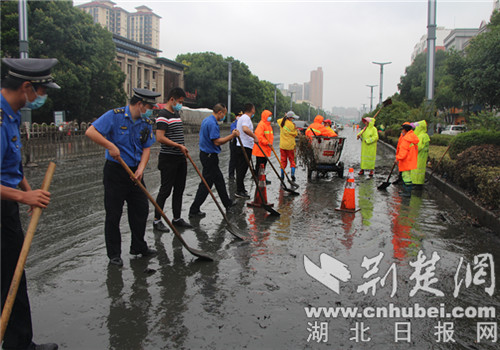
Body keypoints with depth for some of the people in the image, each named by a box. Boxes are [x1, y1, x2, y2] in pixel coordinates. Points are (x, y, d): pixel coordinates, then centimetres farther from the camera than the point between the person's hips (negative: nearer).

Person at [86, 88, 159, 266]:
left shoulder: (147, 123, 4)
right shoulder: (115, 115, -12)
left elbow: (146, 148, 6)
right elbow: (91, 132, -18)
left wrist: (141, 169, -9)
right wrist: (110, 146, -26)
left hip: (135, 172, 6)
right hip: (115, 171, -6)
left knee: (141, 209, 11)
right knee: (113, 213, 2)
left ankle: (138, 246, 29)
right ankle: (114, 254, 16)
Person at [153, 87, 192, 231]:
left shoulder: (177, 114, 16)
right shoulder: (163, 115, -14)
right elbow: (160, 138, -23)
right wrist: (179, 146, -19)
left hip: (180, 158, 9)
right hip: (168, 158, -9)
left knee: (179, 189, 12)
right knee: (165, 190, -3)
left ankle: (177, 218, 22)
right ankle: (157, 220, 7)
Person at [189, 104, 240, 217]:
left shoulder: (206, 120, 12)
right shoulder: (212, 123, -21)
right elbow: (217, 142, -25)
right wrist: (232, 135, -20)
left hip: (206, 154, 11)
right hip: (210, 156, -11)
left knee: (219, 180, 19)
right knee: (206, 183, -5)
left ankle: (227, 203, 32)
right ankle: (194, 210, -1)